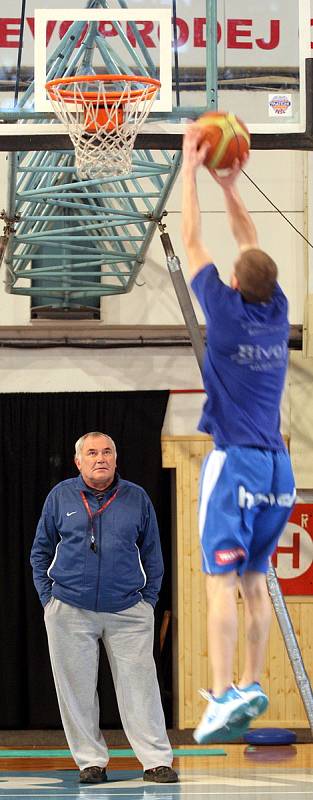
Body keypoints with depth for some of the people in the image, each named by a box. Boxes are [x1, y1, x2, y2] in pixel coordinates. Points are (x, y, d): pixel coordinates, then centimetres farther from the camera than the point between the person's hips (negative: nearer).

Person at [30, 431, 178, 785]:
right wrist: (48, 597, 5)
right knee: (77, 689, 3)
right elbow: (41, 551, 13)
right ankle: (90, 760, 12)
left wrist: (149, 600, 5)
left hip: (128, 611, 0)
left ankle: (156, 760, -1)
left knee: (140, 686, -3)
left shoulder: (137, 498, 6)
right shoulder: (60, 497, 5)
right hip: (70, 611, 1)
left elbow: (151, 555, 12)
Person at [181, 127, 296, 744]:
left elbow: (192, 241, -2)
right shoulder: (278, 314, 5)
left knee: (222, 581, -11)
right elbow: (251, 244, 20)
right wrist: (230, 187, 25)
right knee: (254, 581, 12)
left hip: (234, 461, -6)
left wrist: (191, 170, 6)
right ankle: (252, 688, 14)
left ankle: (224, 698, -19)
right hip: (276, 464, 6)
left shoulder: (226, 312, -9)